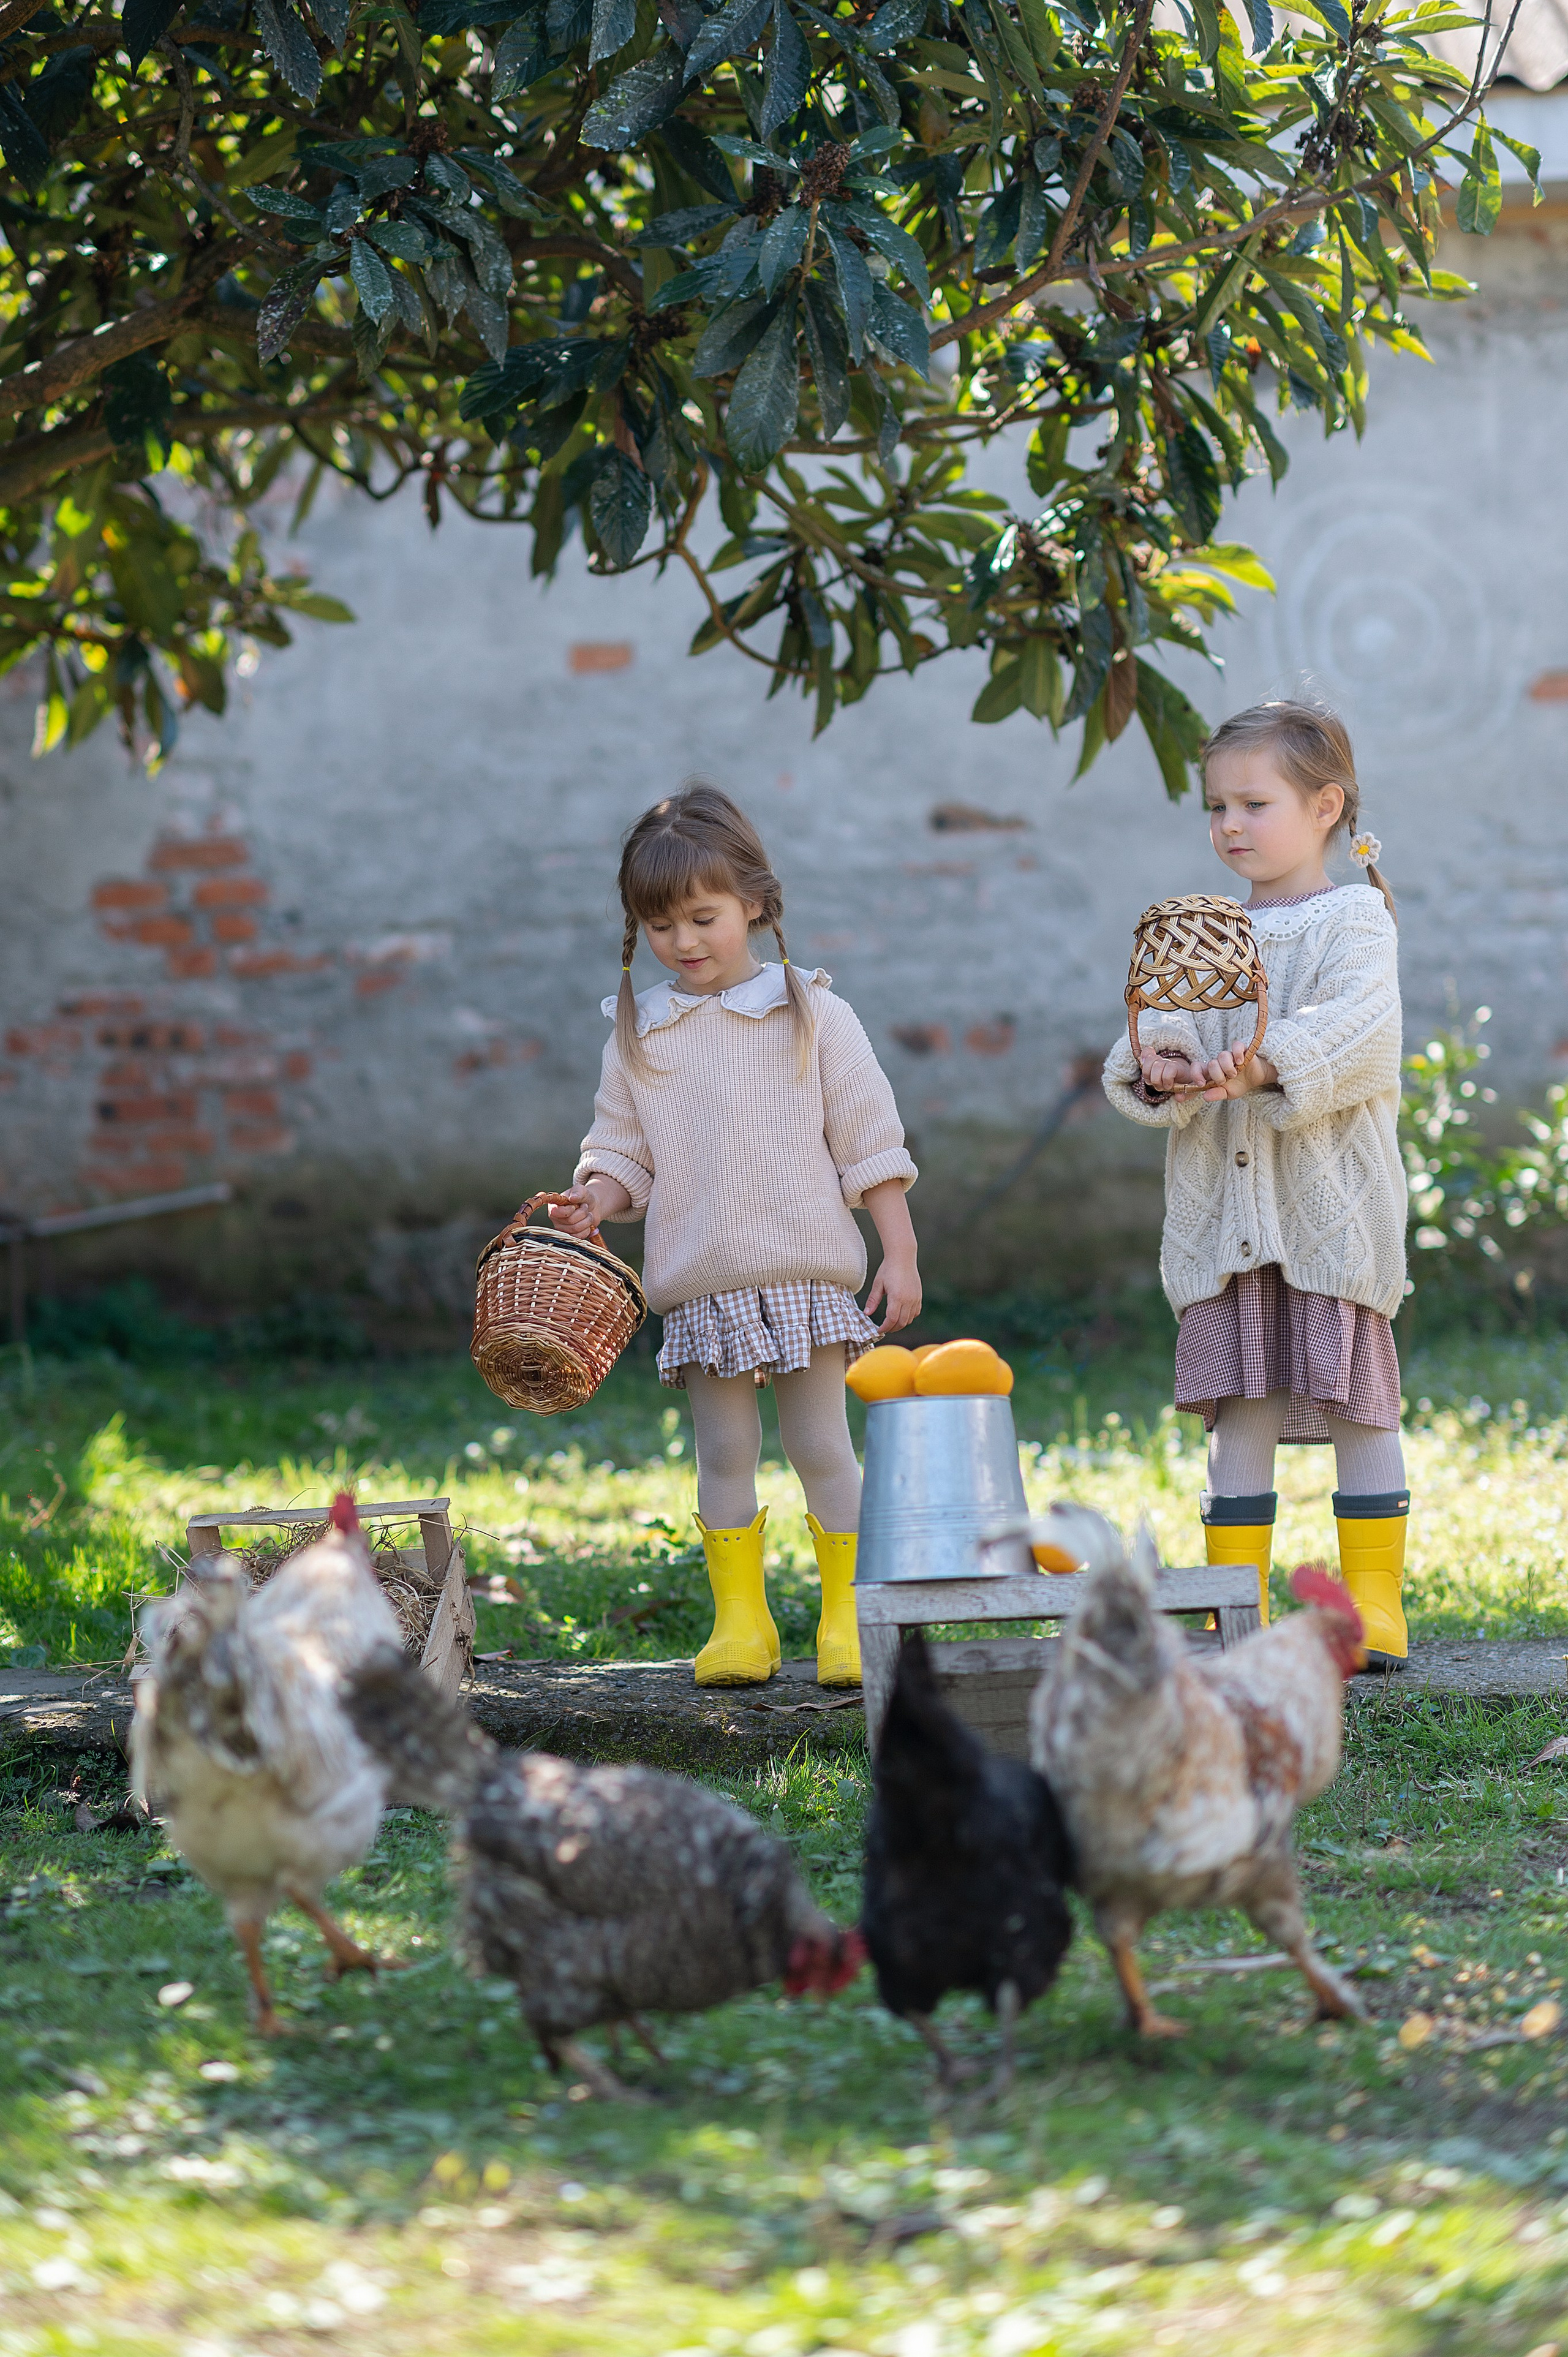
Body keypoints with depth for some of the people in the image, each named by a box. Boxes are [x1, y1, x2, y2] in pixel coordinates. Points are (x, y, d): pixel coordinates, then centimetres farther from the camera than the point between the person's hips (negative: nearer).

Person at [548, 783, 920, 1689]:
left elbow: (871, 1147, 2)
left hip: (805, 1272, -2)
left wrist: (900, 1256, -1)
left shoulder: (810, 1013, 1)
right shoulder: (638, 1033, 8)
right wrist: (595, 1199, -8)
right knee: (724, 1454, 5)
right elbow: (623, 1151, 13)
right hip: (699, 1288, 2)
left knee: (822, 1444, -1)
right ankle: (740, 1622, 12)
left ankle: (848, 1620, 9)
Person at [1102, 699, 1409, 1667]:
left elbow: (1356, 1028, -17)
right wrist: (1155, 1065, -19)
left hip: (1330, 1203, -4)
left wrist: (1266, 1066, -34)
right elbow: (1162, 1023, 5)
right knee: (1239, 1412, 4)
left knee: (1357, 1404, -1)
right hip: (1223, 1214, 5)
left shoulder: (1354, 921, 0)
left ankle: (1375, 1601, 5)